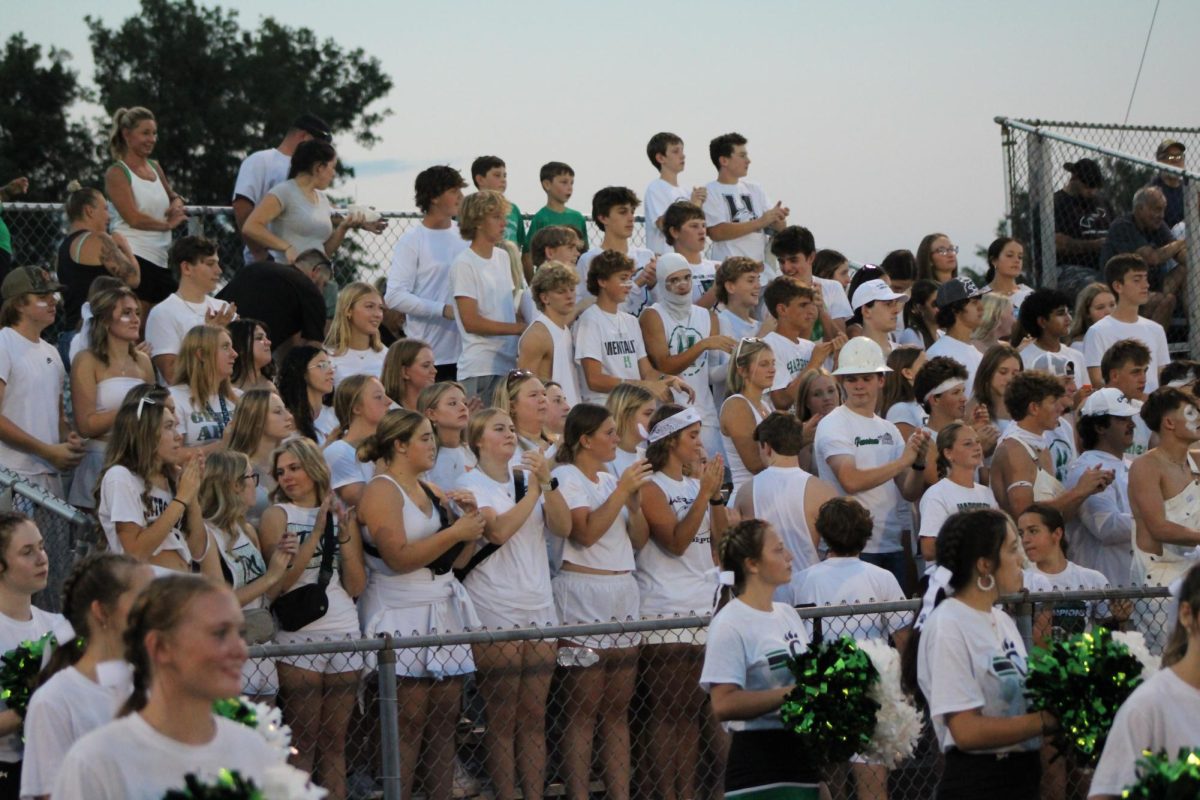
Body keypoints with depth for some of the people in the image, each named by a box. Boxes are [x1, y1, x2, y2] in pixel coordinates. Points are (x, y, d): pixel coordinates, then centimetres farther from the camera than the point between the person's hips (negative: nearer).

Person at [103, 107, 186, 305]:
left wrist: (177, 204, 7)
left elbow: (173, 197, 31)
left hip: (162, 259, 7)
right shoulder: (117, 173, -4)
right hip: (134, 258, -7)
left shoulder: (155, 168, 16)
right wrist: (167, 224, -1)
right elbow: (134, 218, -12)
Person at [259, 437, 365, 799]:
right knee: (303, 743, -5)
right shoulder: (277, 515, 1)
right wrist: (317, 532, -14)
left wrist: (345, 537, -6)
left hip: (345, 634, 4)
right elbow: (281, 580, -11)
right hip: (299, 636, -4)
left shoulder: (342, 516, 11)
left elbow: (356, 586, 6)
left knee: (335, 743, 6)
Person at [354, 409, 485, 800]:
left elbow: (458, 558, 18)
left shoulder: (432, 490, 17)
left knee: (445, 720, 2)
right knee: (409, 723, -10)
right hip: (403, 616, -7)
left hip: (444, 610, 7)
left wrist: (471, 518, 3)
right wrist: (455, 532, -16)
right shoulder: (382, 490, -7)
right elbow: (399, 557, -18)